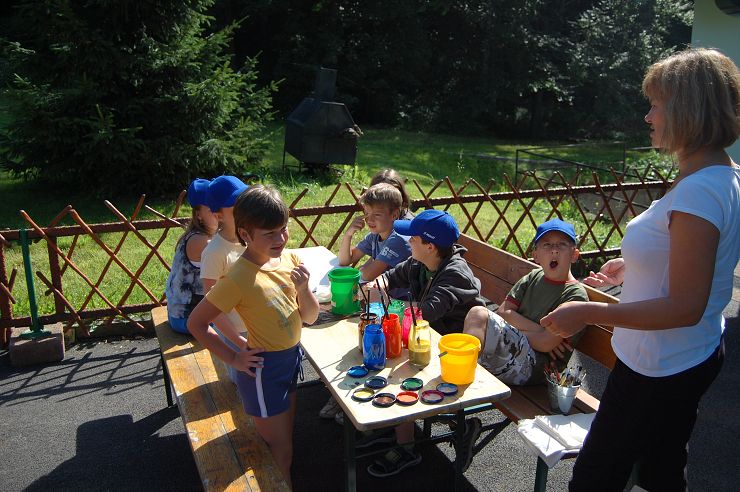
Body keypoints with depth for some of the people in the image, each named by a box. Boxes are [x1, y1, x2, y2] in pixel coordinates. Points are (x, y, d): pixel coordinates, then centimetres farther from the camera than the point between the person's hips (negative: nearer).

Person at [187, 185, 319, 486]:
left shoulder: (289, 259, -6)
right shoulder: (239, 278, -25)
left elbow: (310, 317, -1)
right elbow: (196, 323, -17)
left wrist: (303, 288, -19)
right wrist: (232, 359, -15)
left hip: (292, 358, 7)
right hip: (263, 368, -7)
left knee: (285, 440, 26)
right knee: (280, 452, 10)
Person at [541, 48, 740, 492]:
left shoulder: (699, 193, -28)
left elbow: (685, 307, -28)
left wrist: (588, 313, -25)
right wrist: (634, 268, 13)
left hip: (658, 370, -10)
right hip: (695, 356, 10)